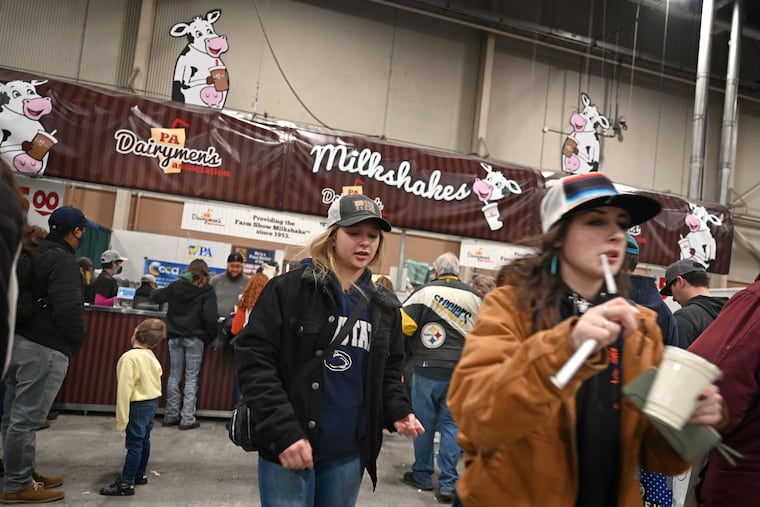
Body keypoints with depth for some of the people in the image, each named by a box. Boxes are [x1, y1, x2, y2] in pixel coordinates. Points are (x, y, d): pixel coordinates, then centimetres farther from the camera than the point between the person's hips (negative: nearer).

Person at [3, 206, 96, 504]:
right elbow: (68, 309, -24)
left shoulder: (35, 254, 14)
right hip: (44, 348, -10)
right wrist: (78, 340, -6)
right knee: (26, 418, -1)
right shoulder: (63, 260, -15)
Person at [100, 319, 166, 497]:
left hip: (138, 406, -8)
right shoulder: (151, 356, 2)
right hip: (152, 402, 8)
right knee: (144, 441, 19)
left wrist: (121, 418, -15)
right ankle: (140, 474, 33)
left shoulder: (130, 357, -21)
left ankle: (126, 484, 5)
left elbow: (125, 389, -21)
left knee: (134, 445, -2)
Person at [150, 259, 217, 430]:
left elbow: (155, 296, 18)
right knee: (191, 378, 2)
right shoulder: (207, 291, -8)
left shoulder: (175, 286, 5)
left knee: (174, 376, 12)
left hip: (175, 337, 4)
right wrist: (211, 336, -2)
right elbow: (210, 318, -15)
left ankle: (171, 416, 19)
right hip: (194, 338, -4)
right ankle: (187, 419, 3)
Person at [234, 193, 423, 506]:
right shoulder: (289, 289, -8)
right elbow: (254, 360, -12)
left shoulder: (385, 307, 7)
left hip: (348, 456, 5)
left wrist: (398, 411, -4)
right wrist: (283, 432, -19)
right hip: (287, 449, -4)